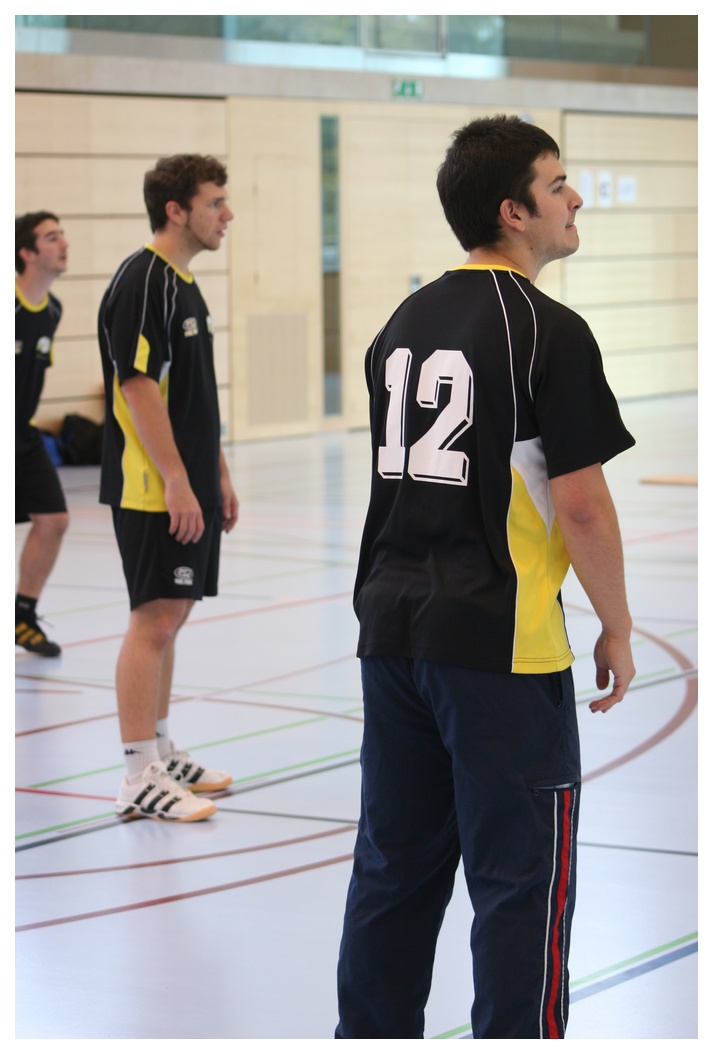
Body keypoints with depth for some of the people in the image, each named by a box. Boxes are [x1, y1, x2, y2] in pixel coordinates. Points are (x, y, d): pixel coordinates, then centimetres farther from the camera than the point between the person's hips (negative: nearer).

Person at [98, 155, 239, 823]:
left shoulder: (182, 283, 16)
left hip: (187, 487, 10)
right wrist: (177, 481, -22)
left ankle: (160, 752, 22)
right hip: (153, 489, -10)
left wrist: (218, 475, 22)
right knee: (152, 622, -9)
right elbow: (138, 387, -20)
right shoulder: (142, 280, -15)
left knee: (169, 618, 14)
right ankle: (140, 779, -7)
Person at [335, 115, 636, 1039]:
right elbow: (580, 506, -13)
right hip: (500, 645, -7)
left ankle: (370, 1036, 20)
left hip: (392, 626, 7)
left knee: (395, 867, 14)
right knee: (521, 880, 1)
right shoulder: (550, 331, -11)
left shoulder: (404, 322, 11)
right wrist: (617, 628, -2)